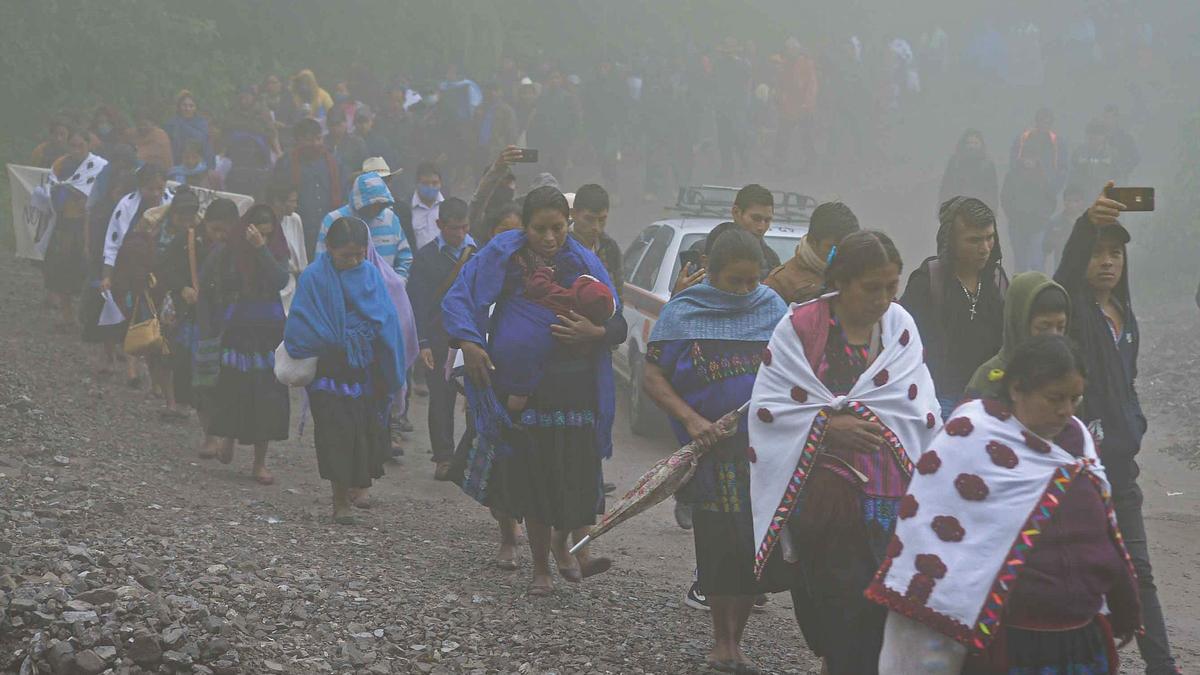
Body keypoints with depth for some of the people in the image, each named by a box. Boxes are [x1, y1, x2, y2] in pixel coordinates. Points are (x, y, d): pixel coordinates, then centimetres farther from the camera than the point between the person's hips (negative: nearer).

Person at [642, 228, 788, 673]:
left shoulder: (772, 309, 4)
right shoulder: (684, 313, -1)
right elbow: (653, 378, -2)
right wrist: (690, 420, -15)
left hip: (764, 448, 1)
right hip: (710, 449, -1)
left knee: (758, 545, 0)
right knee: (718, 545, 2)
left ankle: (735, 638, 18)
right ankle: (721, 638, 20)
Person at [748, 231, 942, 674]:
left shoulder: (901, 326, 10)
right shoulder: (800, 328, -2)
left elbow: (921, 412, 6)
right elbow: (768, 409, -5)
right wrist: (829, 428, -16)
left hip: (891, 500, 3)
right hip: (825, 501, -3)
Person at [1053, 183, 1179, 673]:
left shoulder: (1123, 314, 13)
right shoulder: (1073, 309, -10)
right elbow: (1066, 272, -33)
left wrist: (1134, 428, 16)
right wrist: (1087, 224, -51)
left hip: (1118, 458, 7)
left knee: (1136, 568, 10)